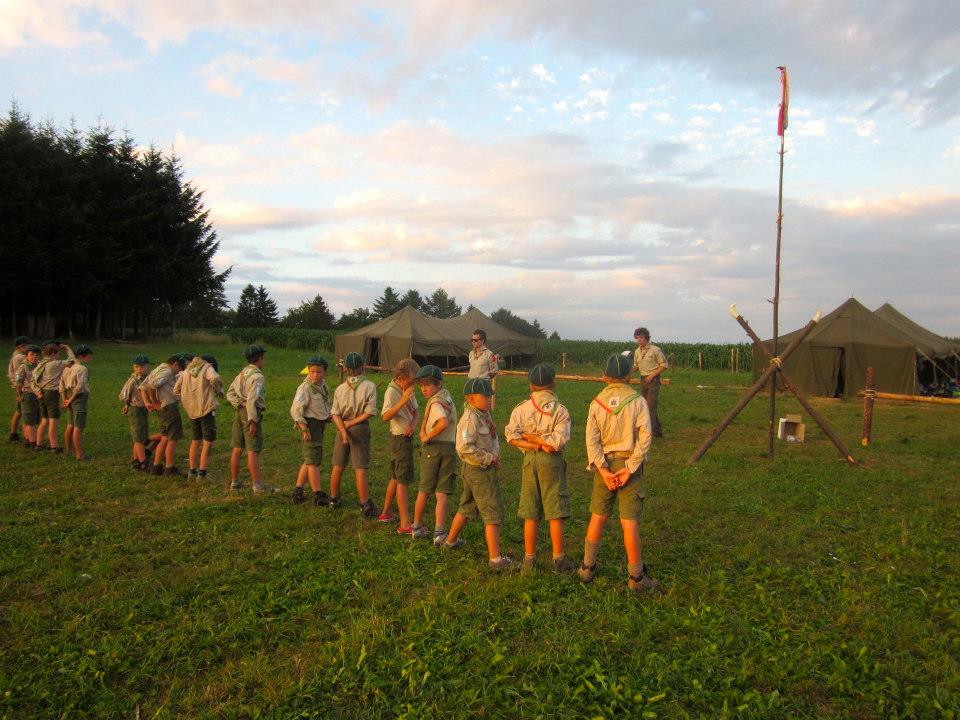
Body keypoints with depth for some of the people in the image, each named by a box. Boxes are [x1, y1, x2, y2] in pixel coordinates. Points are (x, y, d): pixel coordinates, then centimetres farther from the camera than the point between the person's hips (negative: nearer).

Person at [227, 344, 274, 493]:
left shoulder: (241, 373, 14)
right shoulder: (257, 376, -14)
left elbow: (230, 393, 11)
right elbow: (252, 399, -22)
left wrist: (240, 405, -2)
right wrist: (252, 422, -22)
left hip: (240, 412, 9)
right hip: (252, 414, -8)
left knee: (237, 449, 12)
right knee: (253, 451, -8)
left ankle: (234, 482, 19)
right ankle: (258, 485, -6)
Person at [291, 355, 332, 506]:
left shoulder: (322, 384, 8)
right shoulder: (305, 387, -16)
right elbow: (296, 409, -22)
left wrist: (328, 414, 9)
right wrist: (304, 428, -25)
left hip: (320, 424, 9)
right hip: (310, 424, -9)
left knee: (309, 460, 15)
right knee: (314, 460, -5)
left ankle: (298, 492, 23)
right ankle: (318, 496, 0)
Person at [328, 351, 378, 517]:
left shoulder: (340, 388, 1)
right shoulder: (369, 386, -9)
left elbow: (335, 414, -6)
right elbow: (370, 412, -15)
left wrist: (344, 431, -12)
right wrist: (351, 423, -10)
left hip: (341, 427, 4)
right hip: (360, 429, -4)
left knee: (337, 466, 15)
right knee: (360, 469, -3)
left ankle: (334, 499, 28)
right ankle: (365, 506, -3)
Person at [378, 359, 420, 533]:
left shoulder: (408, 390, 7)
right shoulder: (391, 391, -19)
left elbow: (415, 411, 11)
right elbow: (385, 417, -30)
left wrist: (413, 424, -10)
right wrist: (403, 401, -39)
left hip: (407, 437, 9)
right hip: (400, 439, -9)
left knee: (396, 477, 19)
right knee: (403, 481, -9)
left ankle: (386, 513, 32)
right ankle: (405, 524, -7)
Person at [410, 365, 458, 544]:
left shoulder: (435, 402, -14)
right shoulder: (446, 395, 10)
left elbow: (444, 422, -32)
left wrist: (427, 437, -20)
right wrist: (423, 432, -3)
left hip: (432, 449, -5)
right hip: (450, 448, 5)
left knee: (424, 491, 12)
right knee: (442, 494, 1)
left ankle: (417, 527, 26)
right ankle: (439, 533, -4)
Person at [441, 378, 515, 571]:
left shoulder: (486, 414, 7)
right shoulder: (470, 419, -21)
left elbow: (493, 437, 17)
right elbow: (464, 448, -30)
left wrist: (496, 454, -2)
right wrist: (488, 458, -22)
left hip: (487, 467, 10)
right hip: (480, 471, -10)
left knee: (467, 506, 24)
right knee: (493, 513, -5)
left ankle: (451, 540, 41)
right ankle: (495, 559, -1)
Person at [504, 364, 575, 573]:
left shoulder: (521, 408, 1)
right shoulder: (561, 410, -6)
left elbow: (511, 436, -10)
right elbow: (558, 442, -17)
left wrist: (531, 441, -7)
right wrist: (543, 442, -5)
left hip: (529, 460, 3)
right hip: (552, 461, -3)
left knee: (530, 515, 11)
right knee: (555, 513, 4)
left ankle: (529, 558, 18)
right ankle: (559, 559, 9)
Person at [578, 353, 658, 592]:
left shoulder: (597, 402, 0)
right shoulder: (637, 401, -7)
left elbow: (591, 439, -7)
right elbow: (645, 437, -13)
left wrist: (603, 470, -9)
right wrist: (629, 469, -12)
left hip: (604, 464, 3)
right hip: (629, 464, -2)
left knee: (597, 517, 14)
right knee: (630, 521, 1)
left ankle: (587, 567, 24)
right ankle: (636, 576, 9)